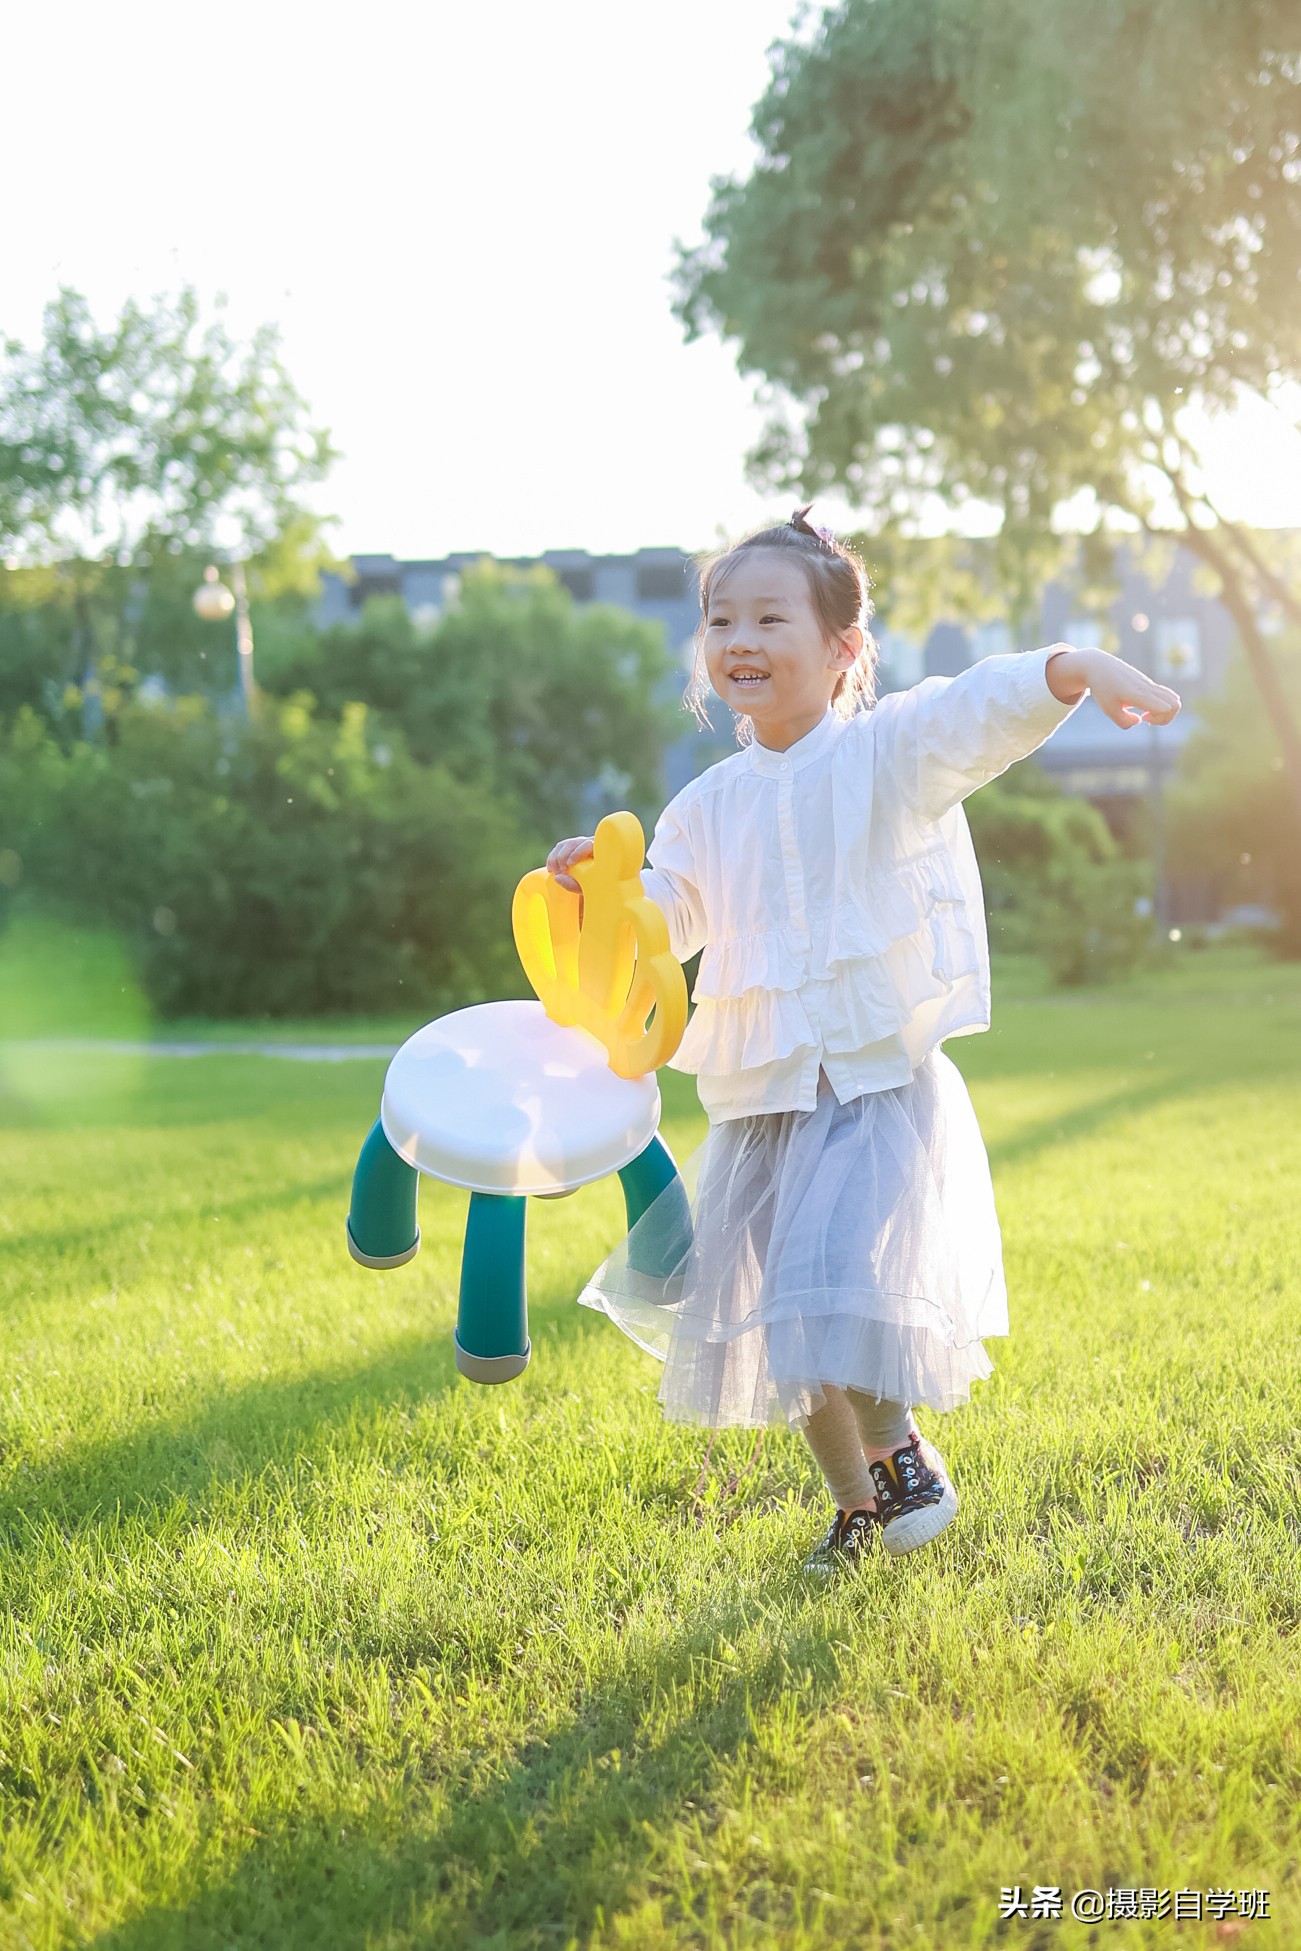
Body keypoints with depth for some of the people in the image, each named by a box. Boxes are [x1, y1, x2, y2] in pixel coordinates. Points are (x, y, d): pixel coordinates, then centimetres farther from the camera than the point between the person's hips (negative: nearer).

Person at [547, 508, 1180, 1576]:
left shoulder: (890, 750, -6)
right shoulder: (710, 805, 9)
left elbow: (984, 707, -24)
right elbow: (658, 925, 10)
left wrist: (1076, 667, -44)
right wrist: (600, 886, -11)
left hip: (880, 1089, -5)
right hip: (762, 1104, 6)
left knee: (841, 1287, -20)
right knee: (788, 1323, 13)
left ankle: (902, 1447, 10)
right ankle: (857, 1504, 35)